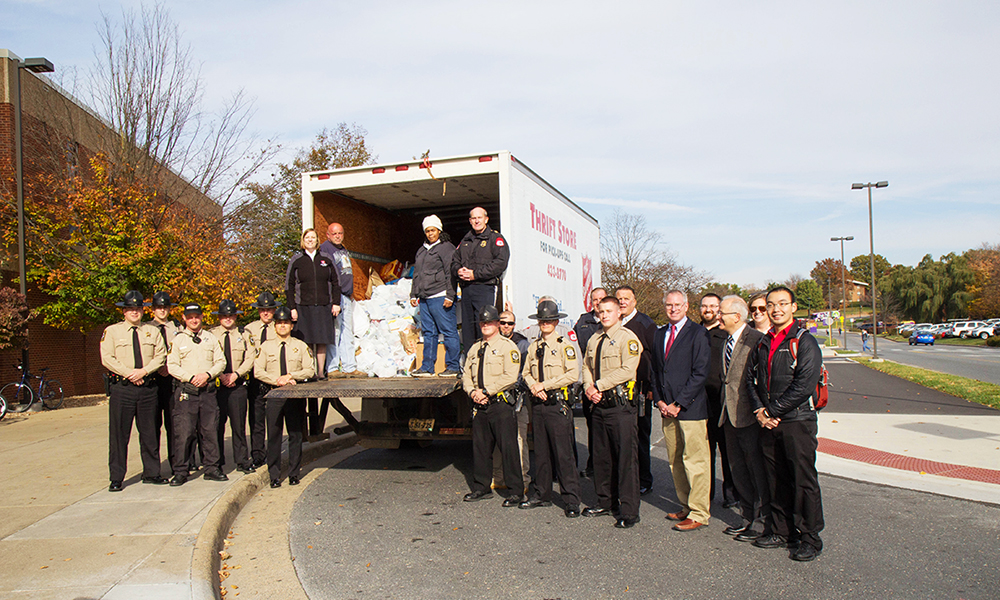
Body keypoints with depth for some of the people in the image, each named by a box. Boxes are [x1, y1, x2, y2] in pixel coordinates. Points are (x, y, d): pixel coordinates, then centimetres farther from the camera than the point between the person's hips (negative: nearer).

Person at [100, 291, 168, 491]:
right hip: (121, 387, -2)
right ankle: (116, 478, 8)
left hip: (148, 386, 2)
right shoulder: (111, 331, 5)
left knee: (149, 432, 7)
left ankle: (151, 473, 17)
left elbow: (160, 356, 5)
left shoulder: (152, 331, 12)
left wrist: (144, 371, -11)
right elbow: (107, 358, -4)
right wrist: (129, 374, -12)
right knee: (118, 433, 0)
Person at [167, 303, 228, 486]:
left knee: (210, 430, 4)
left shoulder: (211, 338, 12)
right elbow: (172, 366, -1)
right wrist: (191, 378, -13)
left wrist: (207, 375, -10)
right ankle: (180, 472, 5)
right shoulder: (178, 340, 6)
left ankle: (211, 468, 14)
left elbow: (221, 362, 8)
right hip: (186, 391, -2)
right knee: (183, 432, -4)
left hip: (208, 390, 2)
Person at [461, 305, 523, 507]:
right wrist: (473, 392, -4)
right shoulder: (475, 348, 18)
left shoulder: (508, 346, -3)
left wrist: (486, 392, -15)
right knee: (480, 447, 12)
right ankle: (481, 487, 25)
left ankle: (517, 491, 4)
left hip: (501, 405, -6)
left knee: (508, 448, -5)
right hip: (479, 406, 6)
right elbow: (466, 375, 17)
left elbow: (510, 376, -13)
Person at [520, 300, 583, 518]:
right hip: (538, 403, 6)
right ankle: (541, 494, 23)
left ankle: (571, 501, 1)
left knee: (564, 454, -5)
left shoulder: (565, 345, -3)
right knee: (541, 452, 12)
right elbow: (527, 373, 16)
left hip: (558, 404, -5)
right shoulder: (534, 347, 14)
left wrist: (545, 385, -12)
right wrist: (534, 387, -5)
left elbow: (573, 374, -12)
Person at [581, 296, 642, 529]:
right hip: (599, 404, 7)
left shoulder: (627, 338, -7)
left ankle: (629, 510, 3)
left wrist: (599, 385, -15)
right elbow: (586, 367, 20)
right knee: (601, 456, 14)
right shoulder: (594, 340, 16)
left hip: (621, 405, -7)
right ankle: (606, 502, 28)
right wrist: (588, 388, 1)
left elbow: (627, 370, -17)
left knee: (626, 457, -4)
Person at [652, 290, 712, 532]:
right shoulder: (660, 334, 14)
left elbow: (700, 373, -12)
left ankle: (699, 514, 8)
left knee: (694, 461, -2)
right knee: (674, 462, 12)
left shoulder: (698, 333, -7)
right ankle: (686, 506, 25)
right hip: (667, 409, 7)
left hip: (691, 408, -6)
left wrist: (678, 403, -13)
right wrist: (659, 400, 4)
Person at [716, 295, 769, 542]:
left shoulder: (756, 339, -13)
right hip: (729, 414, 9)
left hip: (748, 415, -8)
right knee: (737, 468, 15)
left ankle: (762, 521, 15)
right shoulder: (725, 341, 13)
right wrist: (724, 405, 13)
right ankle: (748, 516, 28)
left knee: (757, 468, 2)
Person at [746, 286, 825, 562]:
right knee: (776, 480, 12)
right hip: (768, 424, 6)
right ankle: (780, 531, 24)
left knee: (804, 481, 1)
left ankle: (809, 538, 13)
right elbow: (751, 379, 13)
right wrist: (759, 410, -3)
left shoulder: (805, 342, -7)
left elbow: (804, 385, -15)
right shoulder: (763, 343, 13)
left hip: (797, 422, -6)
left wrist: (772, 410, -14)